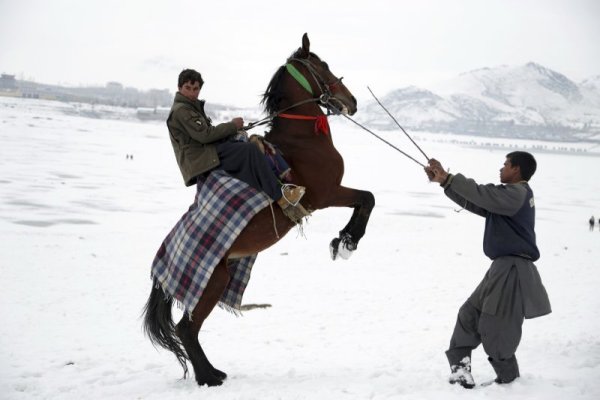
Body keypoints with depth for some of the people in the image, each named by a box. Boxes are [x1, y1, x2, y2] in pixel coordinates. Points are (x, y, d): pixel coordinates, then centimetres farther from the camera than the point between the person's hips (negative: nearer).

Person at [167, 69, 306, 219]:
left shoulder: (191, 107, 24)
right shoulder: (181, 110, -11)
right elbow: (205, 135, -19)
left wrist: (232, 131, 7)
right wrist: (232, 126, -9)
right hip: (201, 159, -11)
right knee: (249, 150, -25)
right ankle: (280, 197, -30)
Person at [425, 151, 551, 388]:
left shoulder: (516, 193, -13)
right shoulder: (509, 195, 17)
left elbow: (481, 195, -23)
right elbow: (474, 202, 16)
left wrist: (447, 178, -17)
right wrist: (444, 181, 10)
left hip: (513, 269, -10)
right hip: (503, 267, 10)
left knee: (495, 329, -5)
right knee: (469, 314, 12)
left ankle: (509, 380, 8)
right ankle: (459, 364, 17)